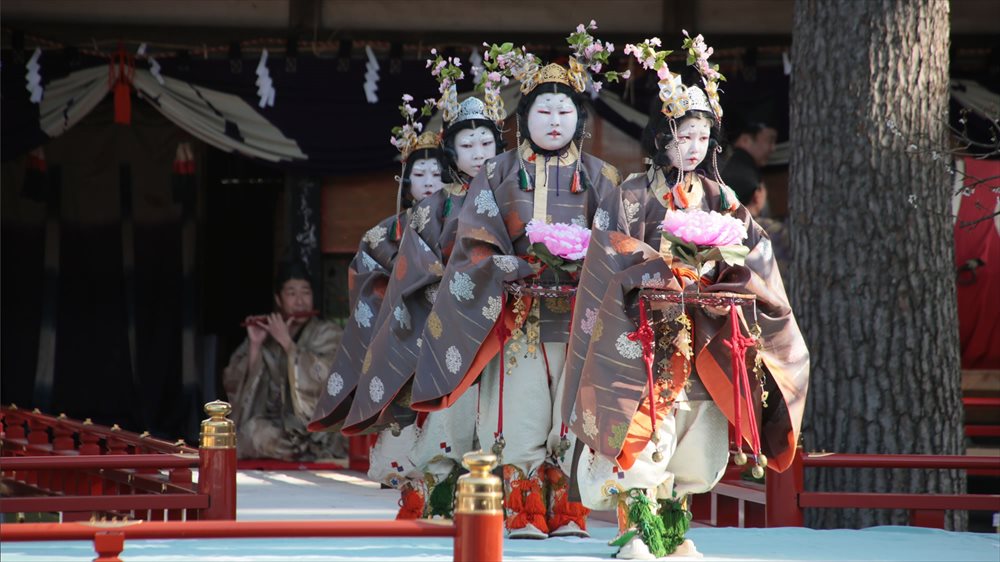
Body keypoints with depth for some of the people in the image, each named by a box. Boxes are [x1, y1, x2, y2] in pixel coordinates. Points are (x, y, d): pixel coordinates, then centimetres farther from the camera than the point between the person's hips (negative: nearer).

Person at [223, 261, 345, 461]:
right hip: (273, 425, 2)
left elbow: (323, 377, -14)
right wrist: (254, 346, -11)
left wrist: (287, 343, -15)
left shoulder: (327, 333, 4)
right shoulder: (264, 333, 9)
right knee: (253, 430, -32)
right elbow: (232, 384, 1)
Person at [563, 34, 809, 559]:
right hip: (643, 330, -4)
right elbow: (618, 252, -9)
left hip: (698, 332, 5)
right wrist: (673, 270, -18)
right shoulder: (636, 193, -1)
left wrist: (717, 269, -12)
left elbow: (754, 250, 7)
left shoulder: (717, 197, 12)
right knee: (639, 428, -14)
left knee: (689, 432, 6)